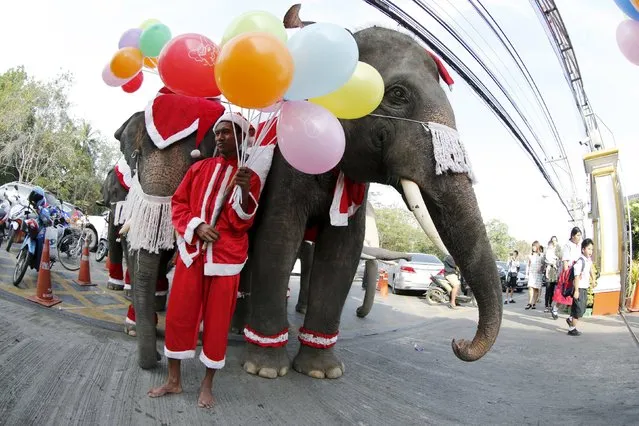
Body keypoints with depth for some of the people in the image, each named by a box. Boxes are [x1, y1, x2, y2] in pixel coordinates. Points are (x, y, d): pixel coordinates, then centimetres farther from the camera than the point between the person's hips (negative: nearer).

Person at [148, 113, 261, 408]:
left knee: (217, 320, 4)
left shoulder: (249, 176, 2)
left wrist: (244, 192, -26)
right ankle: (174, 380, 23)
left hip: (225, 257, -3)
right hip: (191, 251, 3)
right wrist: (197, 226, -10)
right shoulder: (199, 168, 10)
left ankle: (207, 386, 20)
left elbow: (242, 223, -6)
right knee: (178, 314, 6)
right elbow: (178, 203, 9)